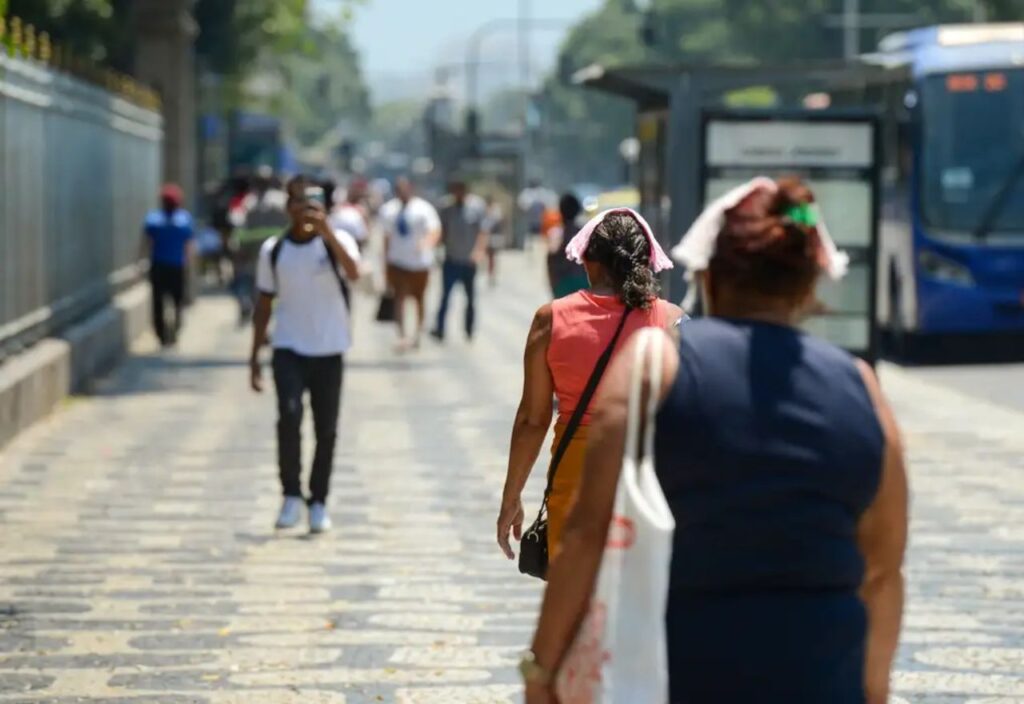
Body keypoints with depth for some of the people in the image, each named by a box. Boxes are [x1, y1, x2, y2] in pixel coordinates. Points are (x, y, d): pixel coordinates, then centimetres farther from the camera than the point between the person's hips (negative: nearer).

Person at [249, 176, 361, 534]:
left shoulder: (336, 241, -4)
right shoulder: (273, 250, 4)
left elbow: (353, 273, -26)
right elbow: (264, 304, 11)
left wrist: (326, 232, -38)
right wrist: (255, 356, 9)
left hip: (329, 350, 0)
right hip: (288, 348, 0)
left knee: (326, 430, 4)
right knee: (289, 415, -20)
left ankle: (318, 503, 19)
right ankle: (291, 496, -9)